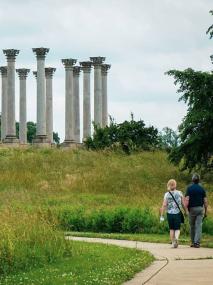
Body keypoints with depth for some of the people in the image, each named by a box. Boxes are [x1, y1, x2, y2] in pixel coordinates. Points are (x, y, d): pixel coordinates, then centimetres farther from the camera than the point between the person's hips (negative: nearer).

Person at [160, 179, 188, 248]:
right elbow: (183, 204, -1)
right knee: (177, 228, 6)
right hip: (178, 213, -1)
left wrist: (161, 215, -7)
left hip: (170, 214, 1)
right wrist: (186, 212, 12)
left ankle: (173, 243, 14)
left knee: (171, 229, 14)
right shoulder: (180, 193, -2)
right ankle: (176, 237, -24)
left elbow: (164, 205, -8)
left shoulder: (167, 194, -3)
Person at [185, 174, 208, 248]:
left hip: (192, 209, -1)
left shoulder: (189, 188, -4)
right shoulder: (202, 189, 3)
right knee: (199, 226, -2)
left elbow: (187, 200, -11)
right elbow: (205, 201, 2)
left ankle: (193, 242, 18)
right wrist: (206, 211, 9)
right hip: (200, 208, 1)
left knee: (192, 226, 12)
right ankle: (197, 242, -12)